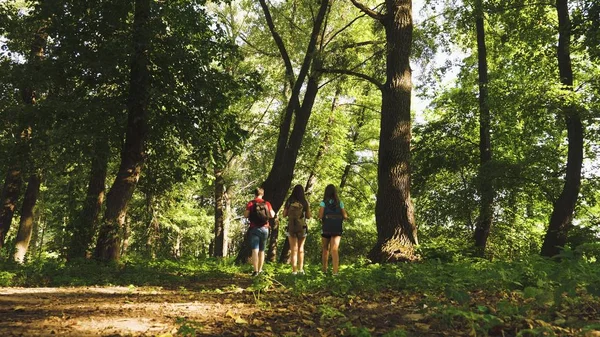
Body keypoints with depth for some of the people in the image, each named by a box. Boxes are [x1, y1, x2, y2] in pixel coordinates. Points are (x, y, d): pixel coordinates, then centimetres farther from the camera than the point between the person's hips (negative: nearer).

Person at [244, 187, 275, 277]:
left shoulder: (250, 203, -1)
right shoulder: (266, 203, 4)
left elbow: (246, 215, -7)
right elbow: (271, 215, -3)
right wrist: (273, 212, 18)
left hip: (254, 228, -2)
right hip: (264, 229, 2)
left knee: (255, 250, -7)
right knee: (261, 250, 13)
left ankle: (255, 270, -18)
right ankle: (260, 270, 16)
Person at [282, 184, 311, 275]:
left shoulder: (289, 201, -3)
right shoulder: (305, 202, -3)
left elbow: (284, 214, 2)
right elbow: (308, 216, 2)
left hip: (291, 227, 0)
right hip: (302, 227, 0)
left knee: (293, 249, 4)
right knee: (301, 248, 15)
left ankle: (294, 270, 1)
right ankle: (301, 269, 10)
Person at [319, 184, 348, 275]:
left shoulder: (323, 203, -3)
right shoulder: (340, 203, 4)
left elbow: (320, 216, -11)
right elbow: (345, 216, 3)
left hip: (326, 229, -1)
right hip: (337, 230, 1)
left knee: (325, 249, 17)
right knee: (334, 250, -7)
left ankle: (324, 269, 27)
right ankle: (335, 271, -22)